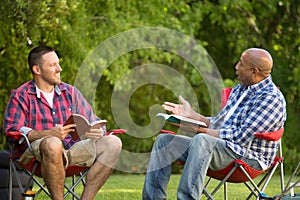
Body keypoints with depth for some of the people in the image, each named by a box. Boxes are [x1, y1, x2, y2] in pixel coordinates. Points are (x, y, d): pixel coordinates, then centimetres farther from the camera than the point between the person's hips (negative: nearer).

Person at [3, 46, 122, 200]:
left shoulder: (70, 92, 18)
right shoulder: (21, 96, 4)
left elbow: (92, 122, 18)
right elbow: (11, 130, -10)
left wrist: (97, 132, -10)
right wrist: (50, 134, -24)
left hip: (71, 150, 5)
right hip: (34, 151, -5)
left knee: (113, 142, -15)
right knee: (53, 144, -41)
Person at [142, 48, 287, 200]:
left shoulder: (272, 98, -12)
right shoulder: (238, 90, 19)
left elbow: (242, 137, -19)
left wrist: (201, 130, -18)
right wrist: (191, 115, 14)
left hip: (247, 157, -10)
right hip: (218, 147, 10)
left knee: (201, 140, -38)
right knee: (164, 140, 3)